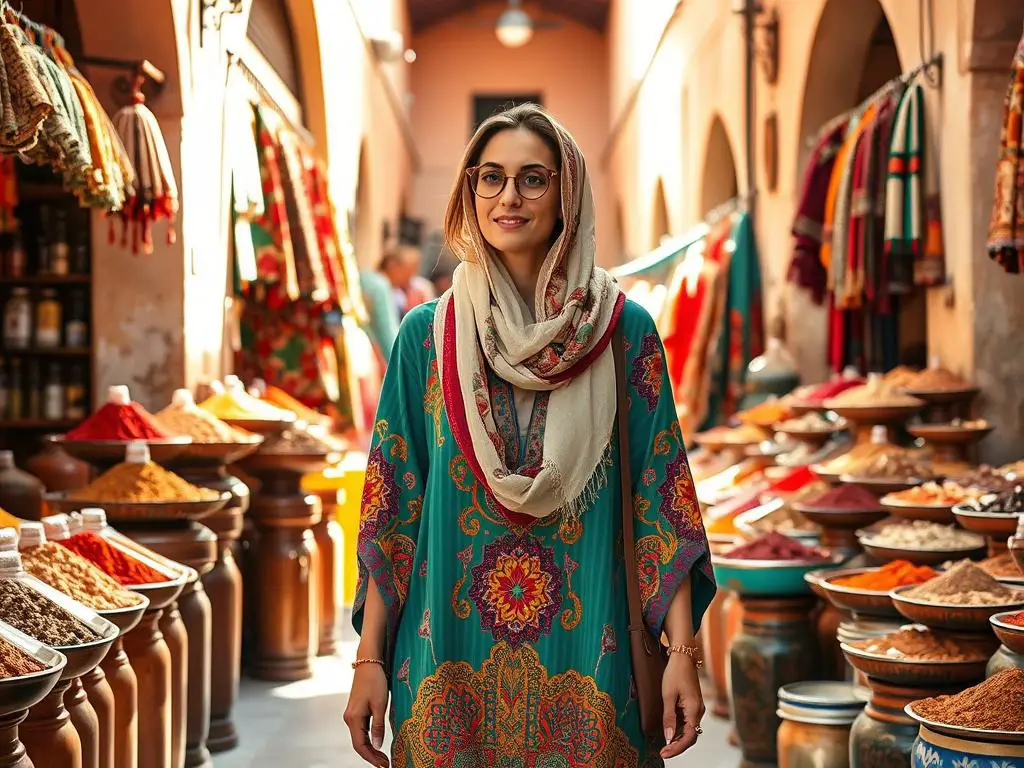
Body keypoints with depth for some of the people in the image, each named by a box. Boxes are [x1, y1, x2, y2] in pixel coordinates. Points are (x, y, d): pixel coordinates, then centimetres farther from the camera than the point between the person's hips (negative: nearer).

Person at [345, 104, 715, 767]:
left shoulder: (625, 330, -2)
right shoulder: (427, 334, 1)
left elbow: (662, 495, -2)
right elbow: (392, 503, 1)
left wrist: (683, 653, -7)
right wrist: (369, 659, -2)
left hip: (584, 651, 0)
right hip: (450, 649, 1)